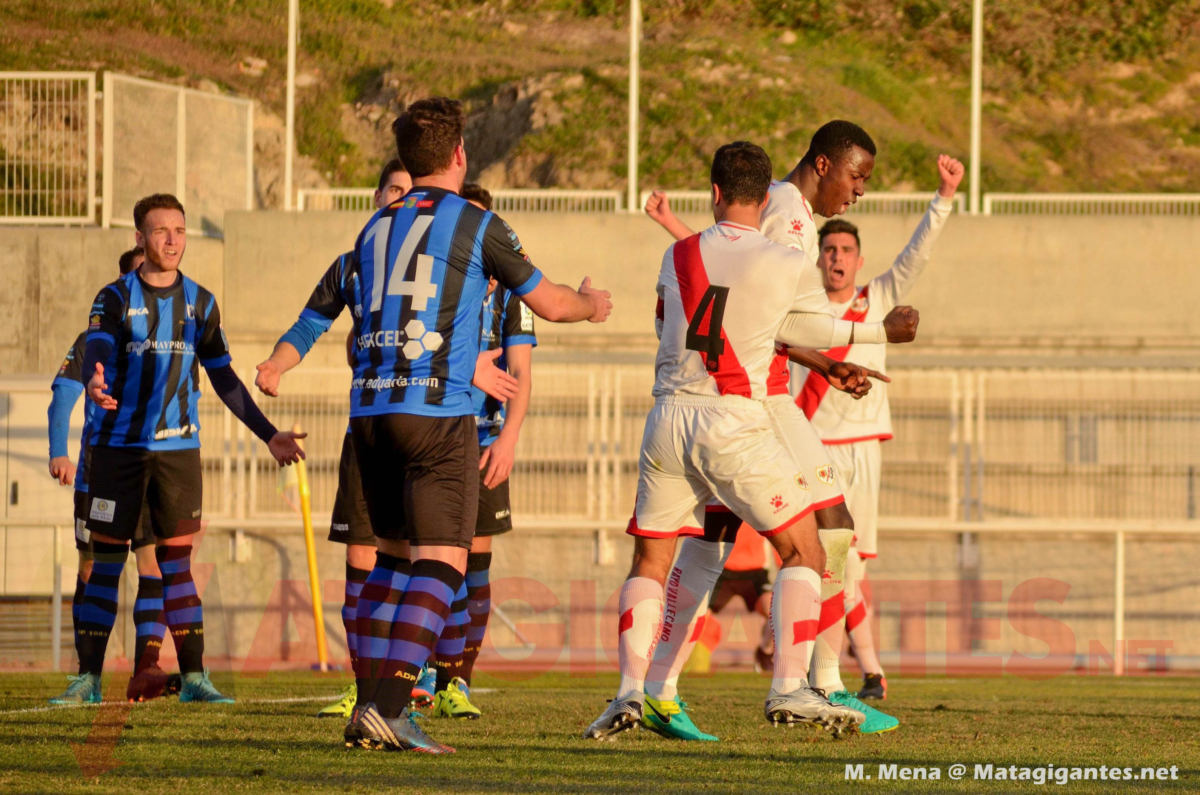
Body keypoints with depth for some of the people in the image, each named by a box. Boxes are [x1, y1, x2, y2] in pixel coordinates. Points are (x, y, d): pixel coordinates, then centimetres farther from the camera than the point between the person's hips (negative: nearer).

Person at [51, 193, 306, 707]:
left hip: (177, 446, 2)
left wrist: (268, 434, 9)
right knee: (105, 562, -1)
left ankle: (193, 678, 0)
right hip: (117, 446, -2)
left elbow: (223, 379, 14)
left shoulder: (200, 303, 9)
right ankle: (88, 678, 3)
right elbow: (97, 354, -18)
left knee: (176, 562, -1)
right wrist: (95, 384, -43)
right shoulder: (115, 299, -1)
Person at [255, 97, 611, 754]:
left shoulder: (375, 228, 16)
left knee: (393, 556, 17)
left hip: (370, 408, 6)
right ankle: (387, 708, -21)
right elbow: (549, 304, 11)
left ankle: (368, 706, 11)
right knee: (439, 564, -7)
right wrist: (591, 303, 33)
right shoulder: (477, 225, 1)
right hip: (437, 412, -6)